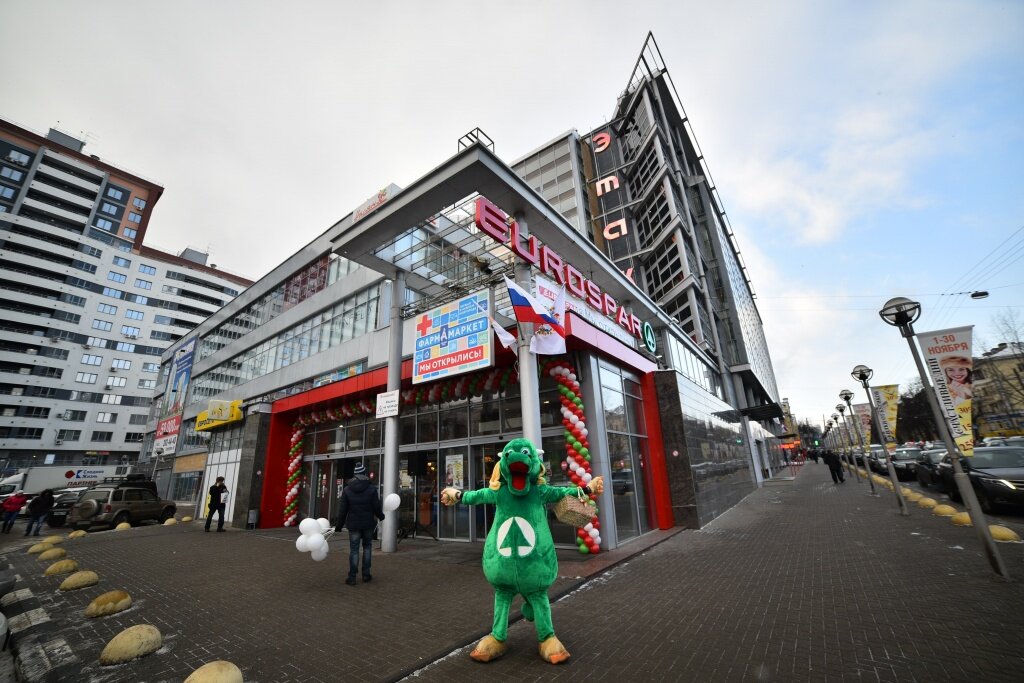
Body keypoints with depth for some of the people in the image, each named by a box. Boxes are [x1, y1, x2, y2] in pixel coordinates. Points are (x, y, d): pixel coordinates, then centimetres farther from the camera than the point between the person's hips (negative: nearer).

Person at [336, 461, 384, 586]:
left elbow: (342, 510, -3)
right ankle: (366, 574, 16)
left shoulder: (347, 490, -5)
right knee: (367, 547, 15)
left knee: (354, 549, 7)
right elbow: (376, 507, -6)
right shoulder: (371, 488, -9)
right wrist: (381, 516, 13)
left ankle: (352, 577, 8)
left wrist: (339, 525, 8)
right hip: (368, 523, 0)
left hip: (353, 524, 0)